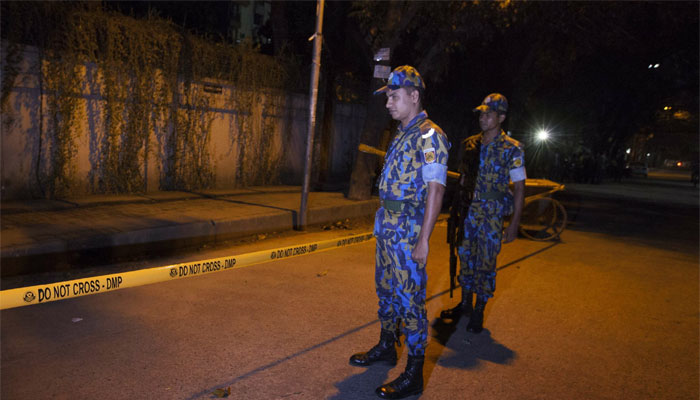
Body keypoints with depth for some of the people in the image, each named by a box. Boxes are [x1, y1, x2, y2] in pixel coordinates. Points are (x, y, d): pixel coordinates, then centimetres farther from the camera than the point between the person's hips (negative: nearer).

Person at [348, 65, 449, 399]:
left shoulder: (429, 136, -14)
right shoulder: (401, 134, 14)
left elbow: (435, 190, -19)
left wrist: (423, 240, -22)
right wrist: (382, 222, 18)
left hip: (408, 228, -9)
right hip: (387, 225, 9)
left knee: (409, 299, -2)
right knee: (386, 290, 20)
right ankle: (386, 347, 38)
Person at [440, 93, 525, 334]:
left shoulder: (512, 149, -7)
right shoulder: (470, 145, 7)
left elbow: (519, 187, -7)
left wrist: (514, 223, -11)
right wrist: (457, 208, 11)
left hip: (492, 216, -4)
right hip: (468, 212, 5)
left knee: (486, 264, 2)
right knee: (466, 258, 12)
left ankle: (478, 312, 17)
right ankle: (465, 304, 29)